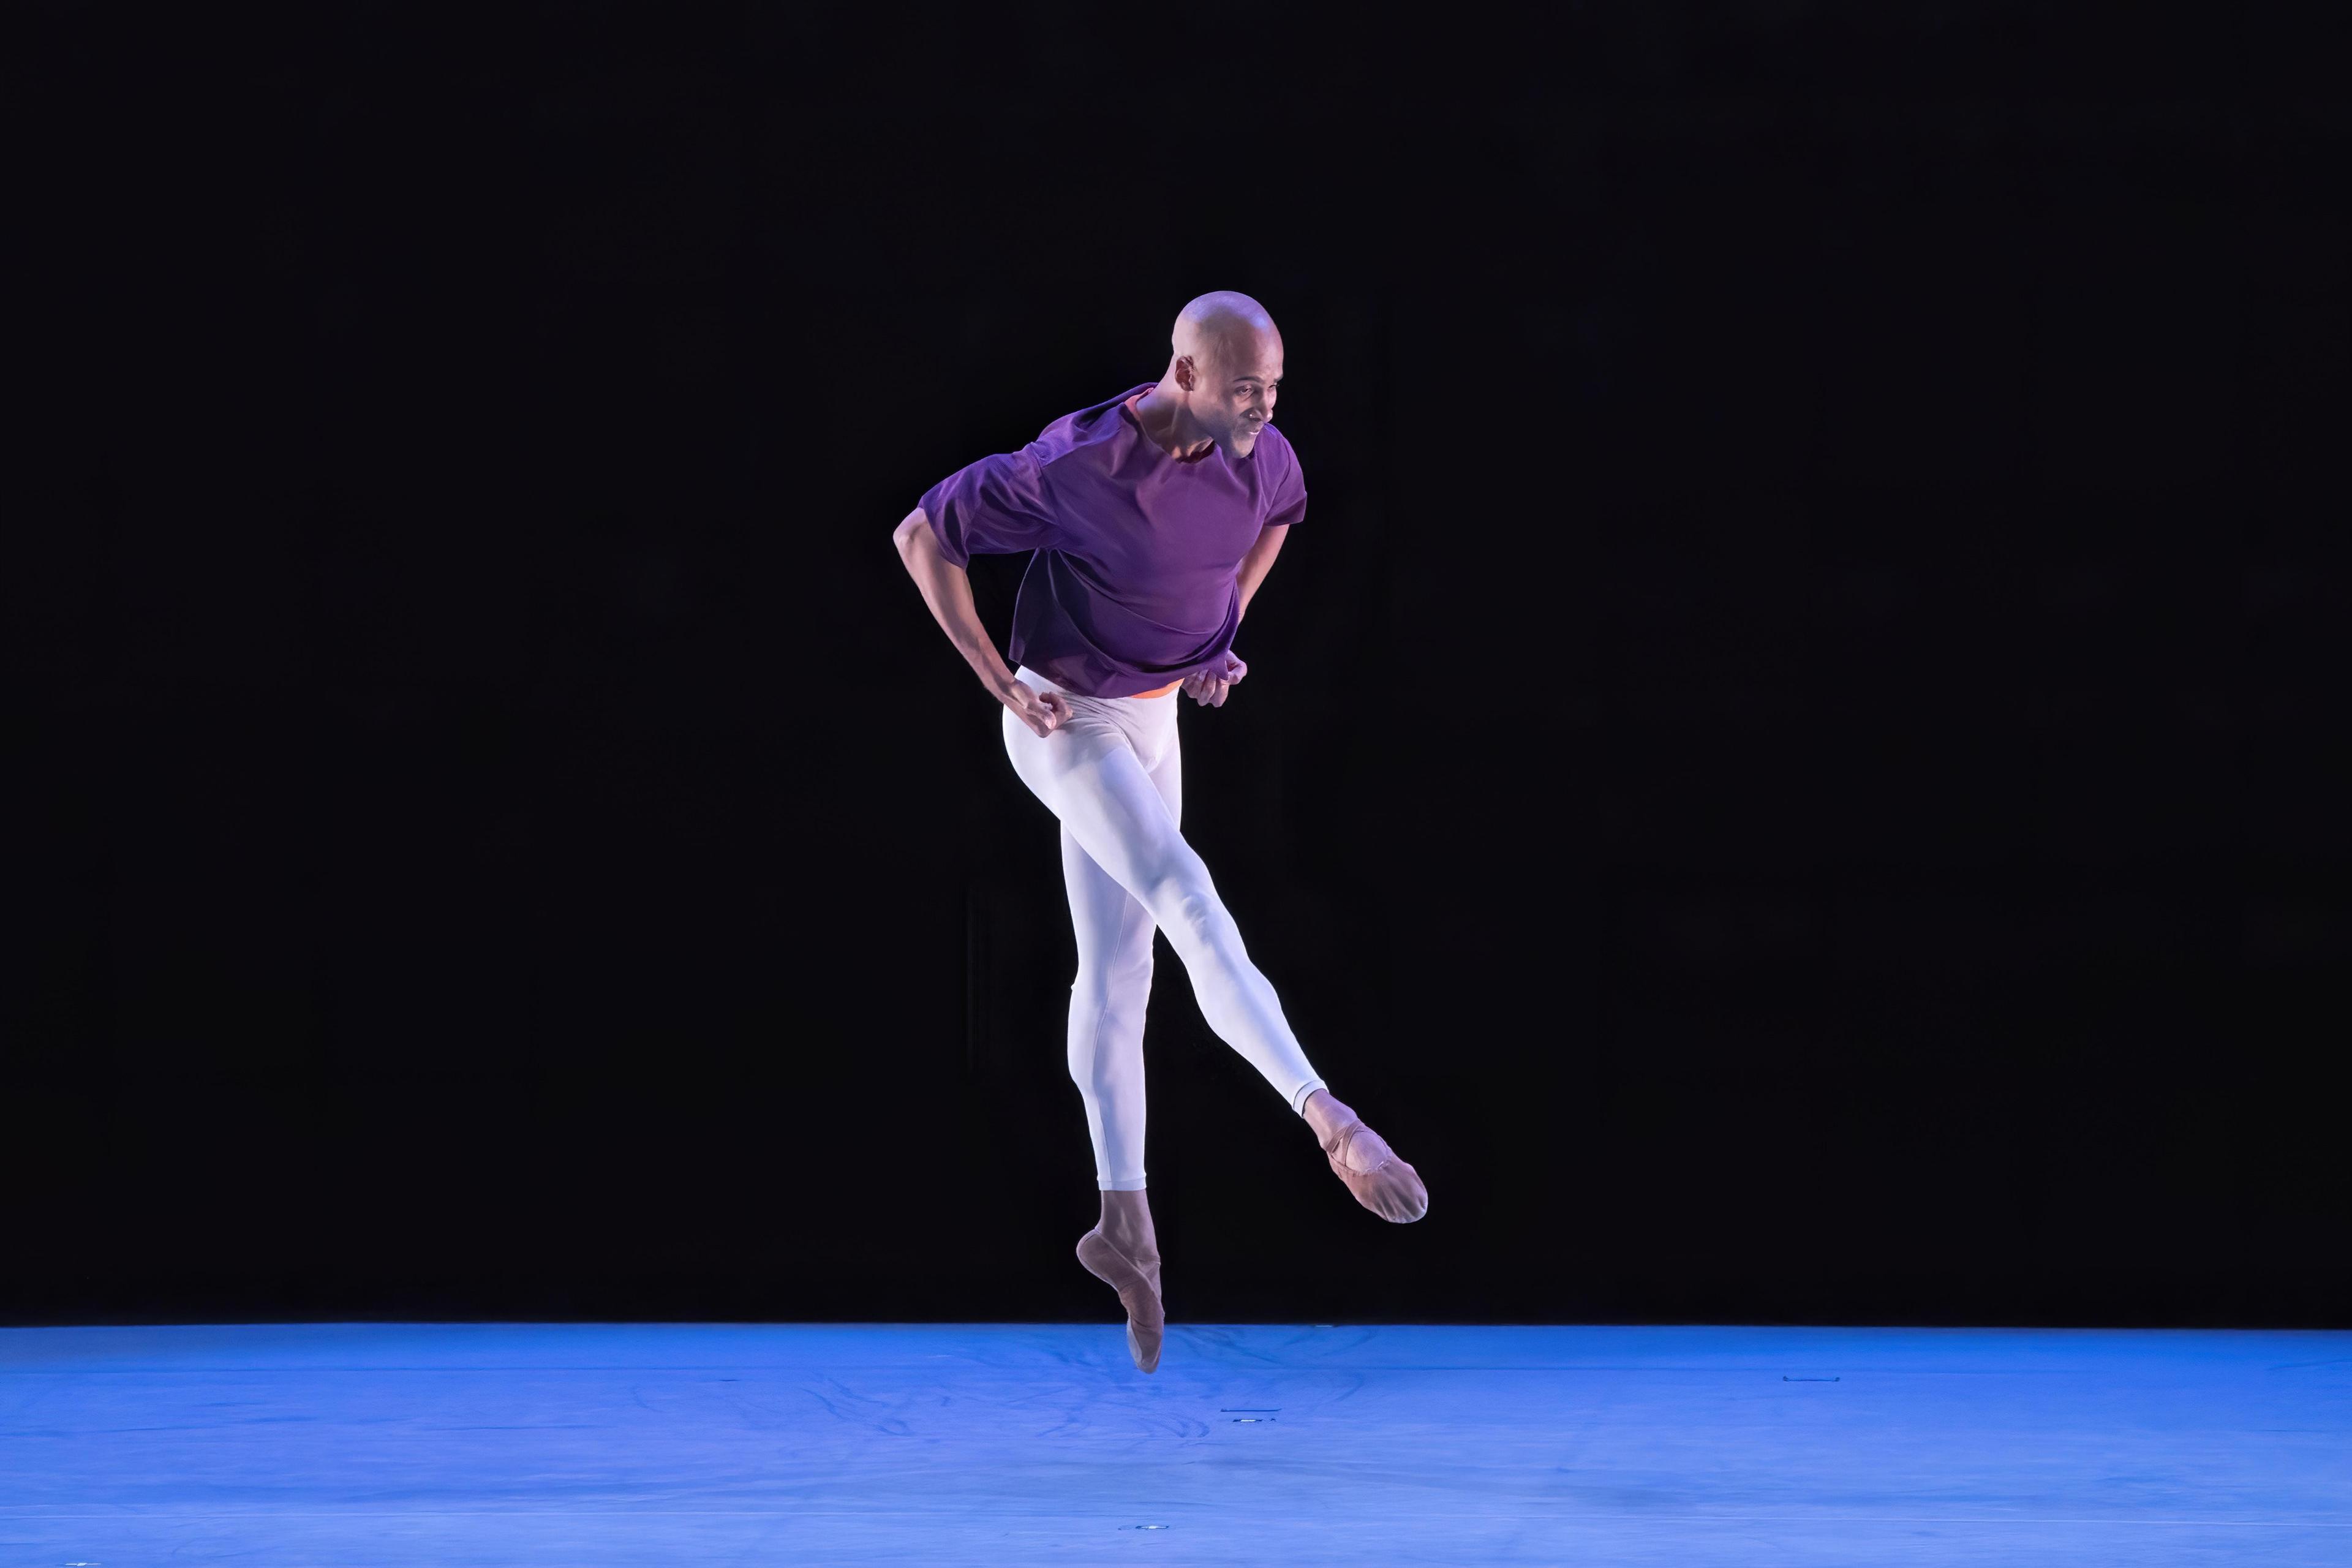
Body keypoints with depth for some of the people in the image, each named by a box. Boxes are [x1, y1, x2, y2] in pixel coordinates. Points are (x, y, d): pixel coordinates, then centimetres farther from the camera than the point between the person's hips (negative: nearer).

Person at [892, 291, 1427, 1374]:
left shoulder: (1259, 455, -10)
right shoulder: (1073, 470, -28)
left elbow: (1278, 512, 17)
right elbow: (922, 536, -17)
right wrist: (1002, 684, -15)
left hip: (1155, 715, 7)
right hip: (1067, 720, -7)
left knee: (1117, 972, 10)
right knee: (1190, 902, -22)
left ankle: (1122, 1220, 14)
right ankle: (1332, 1124, -29)